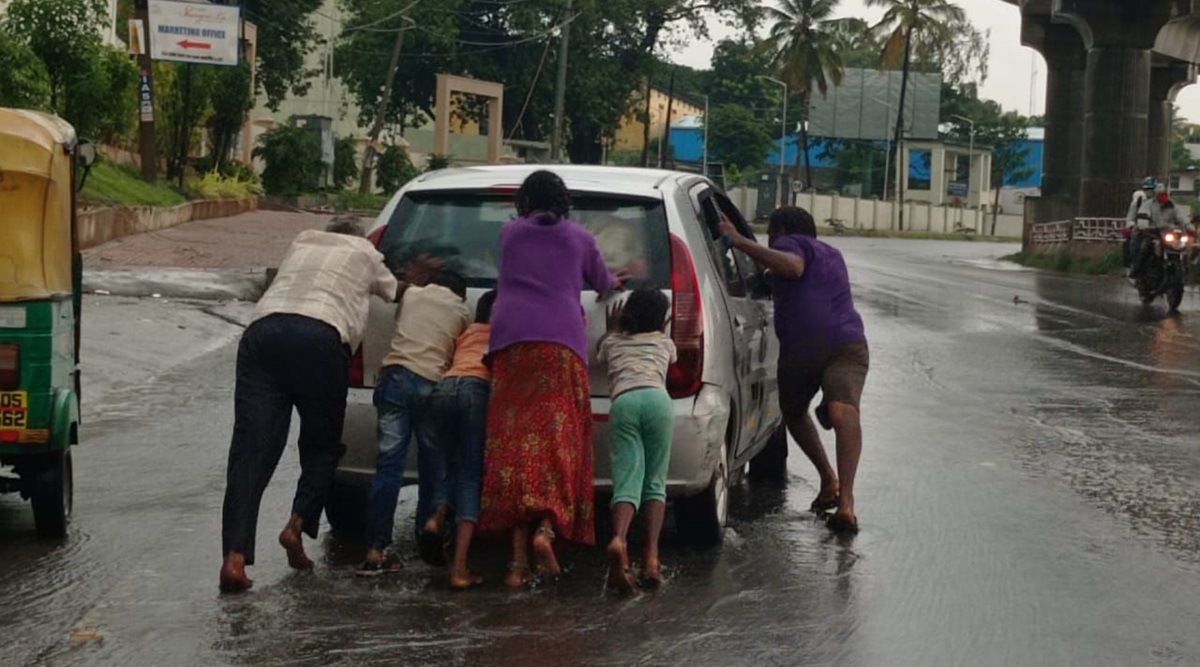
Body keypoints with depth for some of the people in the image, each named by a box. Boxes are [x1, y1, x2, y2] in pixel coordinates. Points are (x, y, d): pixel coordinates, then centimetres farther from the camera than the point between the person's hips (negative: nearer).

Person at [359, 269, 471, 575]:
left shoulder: (411, 294, 20)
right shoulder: (461, 312, 18)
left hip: (395, 375, 1)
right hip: (431, 384, -1)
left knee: (388, 466, -3)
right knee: (433, 469, 12)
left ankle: (375, 550, -10)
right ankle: (431, 546, 13)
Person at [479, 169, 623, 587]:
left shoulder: (510, 234, 20)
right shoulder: (580, 238, 17)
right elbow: (603, 284, 32)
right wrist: (615, 283, 58)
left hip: (510, 339, 1)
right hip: (563, 341, -1)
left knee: (512, 442, -2)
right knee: (557, 440, -1)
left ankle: (519, 557, -9)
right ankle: (546, 529, -24)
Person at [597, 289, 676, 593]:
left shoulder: (612, 342, 32)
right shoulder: (664, 342, 31)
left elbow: (602, 358, 54)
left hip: (623, 402, 0)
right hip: (657, 399, 0)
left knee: (627, 484, -8)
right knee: (655, 484, 6)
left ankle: (618, 540, -38)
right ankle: (651, 556, -11)